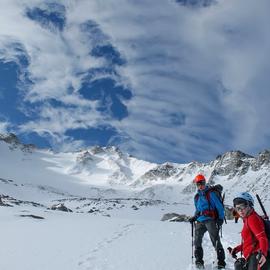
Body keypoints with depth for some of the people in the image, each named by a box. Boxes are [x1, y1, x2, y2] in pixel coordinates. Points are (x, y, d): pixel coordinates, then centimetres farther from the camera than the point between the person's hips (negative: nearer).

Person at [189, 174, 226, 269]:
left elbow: (219, 207, -5)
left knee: (215, 240, -7)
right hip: (200, 221, 6)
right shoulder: (196, 197, 16)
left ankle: (221, 262, 3)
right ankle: (199, 261, 11)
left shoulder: (211, 193, -4)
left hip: (210, 220, -6)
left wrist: (220, 219, -10)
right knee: (197, 241, 3)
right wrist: (194, 217, 11)